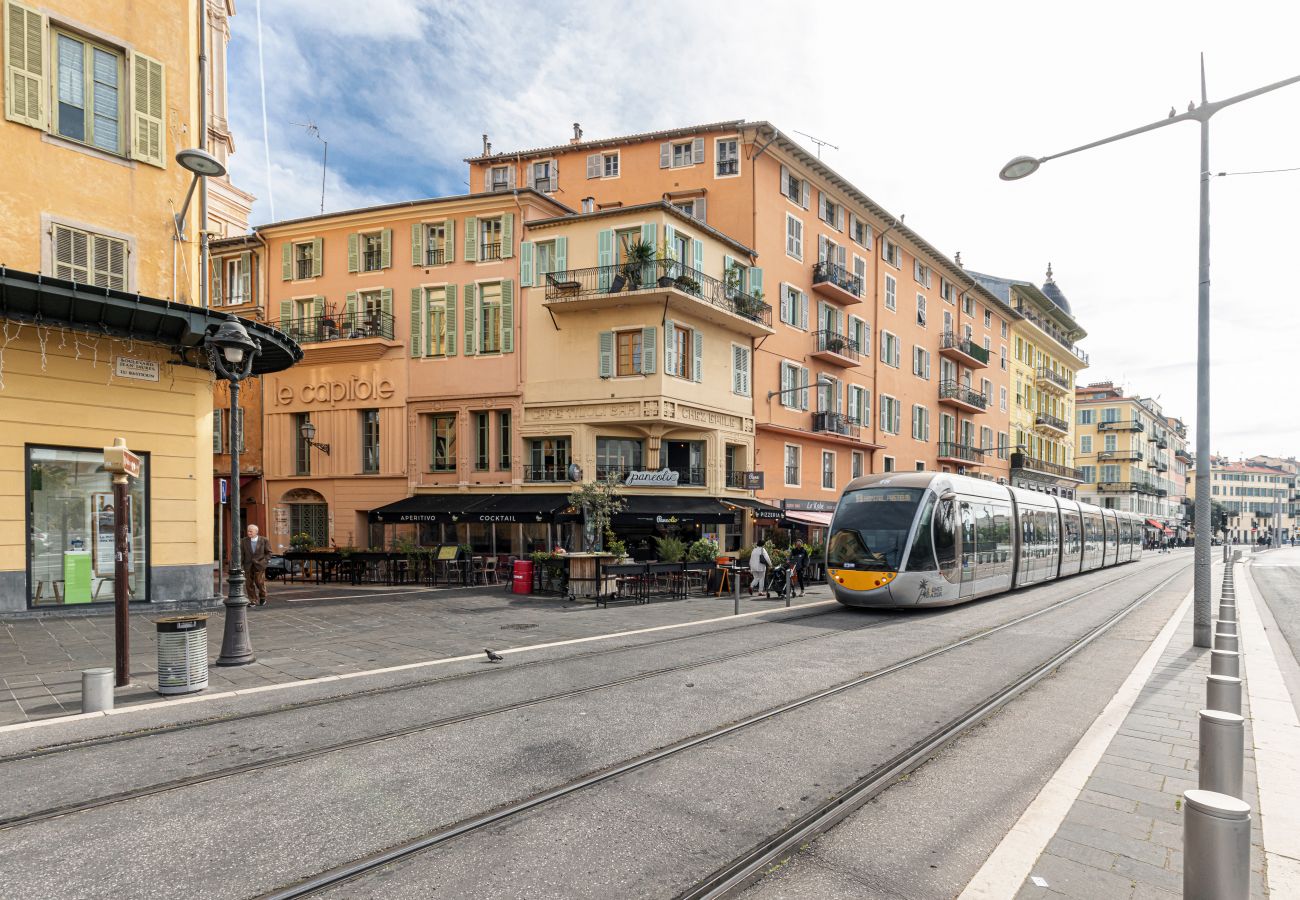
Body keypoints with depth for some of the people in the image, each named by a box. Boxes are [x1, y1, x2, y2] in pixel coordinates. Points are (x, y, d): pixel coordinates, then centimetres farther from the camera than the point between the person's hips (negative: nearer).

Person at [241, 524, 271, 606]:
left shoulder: (263, 540, 2)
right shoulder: (244, 541, 7)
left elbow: (268, 552, 7)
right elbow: (241, 553, 7)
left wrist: (266, 560, -4)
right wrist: (240, 562, -2)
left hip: (259, 565, -2)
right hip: (248, 566, 2)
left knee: (260, 582, -3)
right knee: (249, 584, 2)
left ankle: (262, 598, 19)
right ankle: (252, 600, 11)